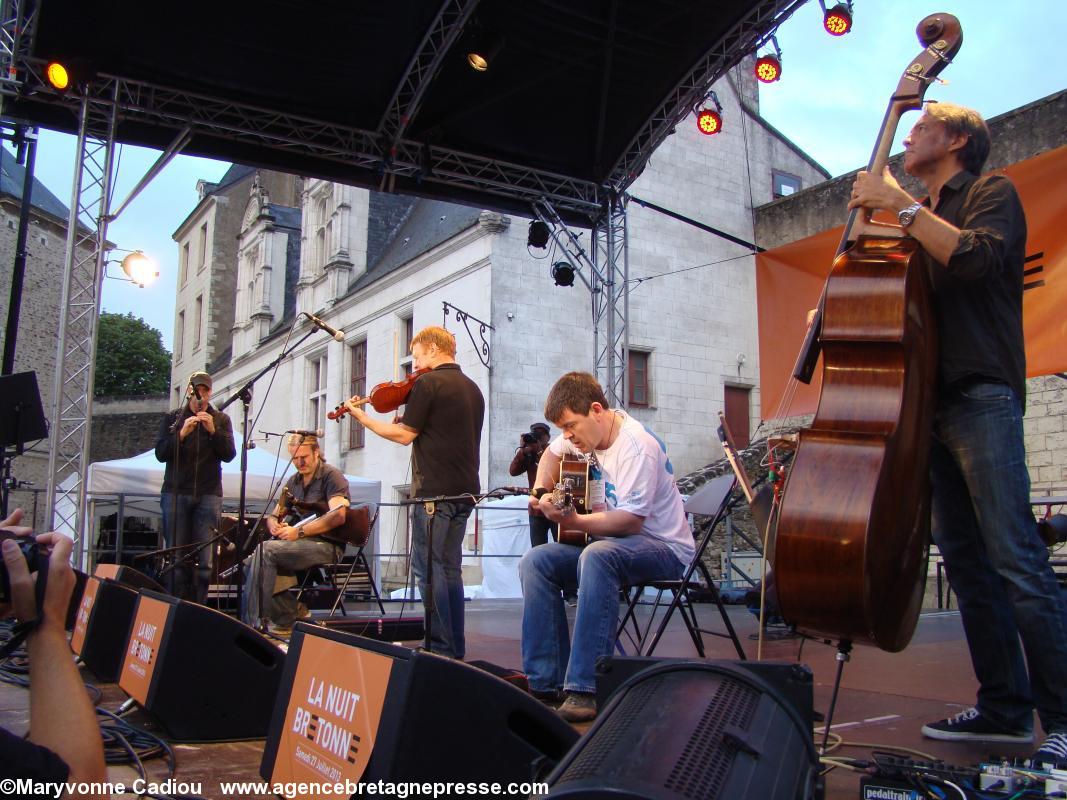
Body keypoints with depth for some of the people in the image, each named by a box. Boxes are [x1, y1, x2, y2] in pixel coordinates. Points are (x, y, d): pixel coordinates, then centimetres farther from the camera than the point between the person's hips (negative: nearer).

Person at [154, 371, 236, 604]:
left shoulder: (221, 420, 11)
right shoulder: (172, 418, 11)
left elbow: (229, 454, 1)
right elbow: (160, 453, 1)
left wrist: (213, 431, -13)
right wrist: (181, 434, -13)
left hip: (209, 495, 0)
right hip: (176, 493, 0)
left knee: (204, 560, -5)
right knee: (177, 558, -2)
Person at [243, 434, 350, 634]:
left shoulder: (332, 476, -5)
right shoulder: (294, 481, 20)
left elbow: (339, 516, -20)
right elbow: (274, 515, 21)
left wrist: (299, 531, -23)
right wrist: (274, 524, -6)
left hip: (326, 545, -8)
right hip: (297, 543, 8)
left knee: (265, 551, -27)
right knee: (249, 564, -16)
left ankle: (254, 623, -19)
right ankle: (296, 611, -5)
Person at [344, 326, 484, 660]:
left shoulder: (428, 383, -8)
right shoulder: (472, 388, 17)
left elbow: (404, 435, -7)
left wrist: (363, 418, 5)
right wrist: (411, 424, 19)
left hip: (435, 490, -8)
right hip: (465, 490, 8)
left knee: (428, 567, -4)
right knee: (450, 568, 12)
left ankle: (441, 648, -5)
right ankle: (456, 648, 14)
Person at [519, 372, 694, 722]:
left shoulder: (638, 446, -23)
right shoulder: (587, 433, 3)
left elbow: (631, 520, -29)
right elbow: (553, 452, 25)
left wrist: (571, 520, -35)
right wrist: (541, 493, 8)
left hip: (665, 549, -8)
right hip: (609, 541, 9)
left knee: (597, 556, -39)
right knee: (535, 562, -11)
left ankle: (585, 689, -35)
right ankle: (546, 683, -13)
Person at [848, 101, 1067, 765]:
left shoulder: (990, 192, 5)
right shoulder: (926, 221, 27)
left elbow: (978, 258, -16)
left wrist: (902, 206, -13)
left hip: (982, 396, -7)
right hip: (932, 400, 8)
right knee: (966, 559, 5)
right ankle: (1006, 708, 11)